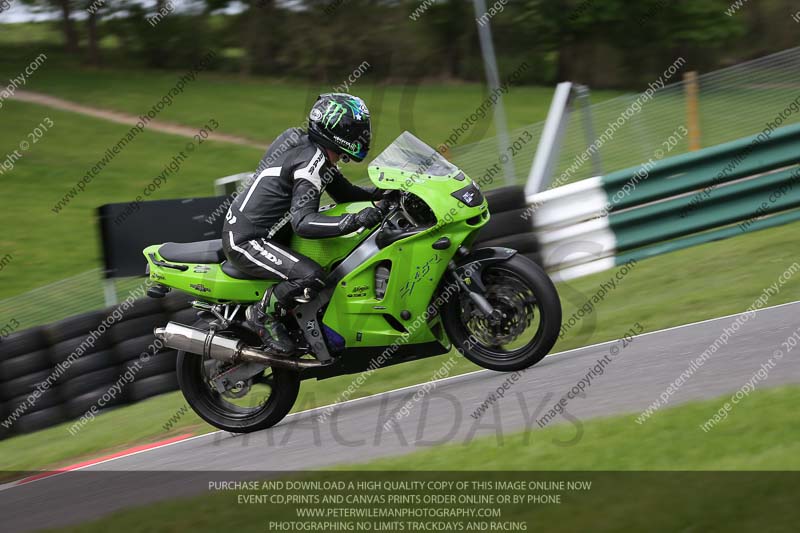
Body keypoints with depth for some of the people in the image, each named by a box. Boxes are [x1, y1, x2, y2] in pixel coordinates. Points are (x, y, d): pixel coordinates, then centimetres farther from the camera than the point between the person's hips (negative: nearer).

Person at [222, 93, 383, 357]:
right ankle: (263, 314, -5)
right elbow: (302, 223, -33)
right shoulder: (311, 162, -22)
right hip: (244, 241, -11)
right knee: (311, 276, -29)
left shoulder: (316, 153, 9)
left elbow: (345, 192, 19)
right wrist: (355, 220, -41)